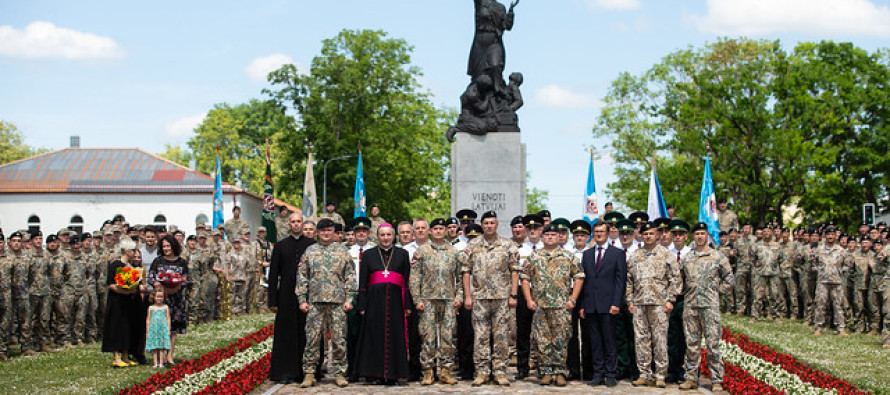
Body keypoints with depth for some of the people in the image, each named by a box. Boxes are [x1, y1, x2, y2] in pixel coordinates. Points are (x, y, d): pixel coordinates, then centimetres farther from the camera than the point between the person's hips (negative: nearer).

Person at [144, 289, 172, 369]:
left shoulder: (166, 307, 6)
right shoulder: (151, 308, 7)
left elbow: (168, 319, 8)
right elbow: (148, 319, 10)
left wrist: (169, 330, 4)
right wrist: (147, 331, 7)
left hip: (163, 329, 0)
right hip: (153, 329, 0)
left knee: (162, 347, -2)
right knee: (154, 347, -1)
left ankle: (161, 363, 1)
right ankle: (155, 363, 1)